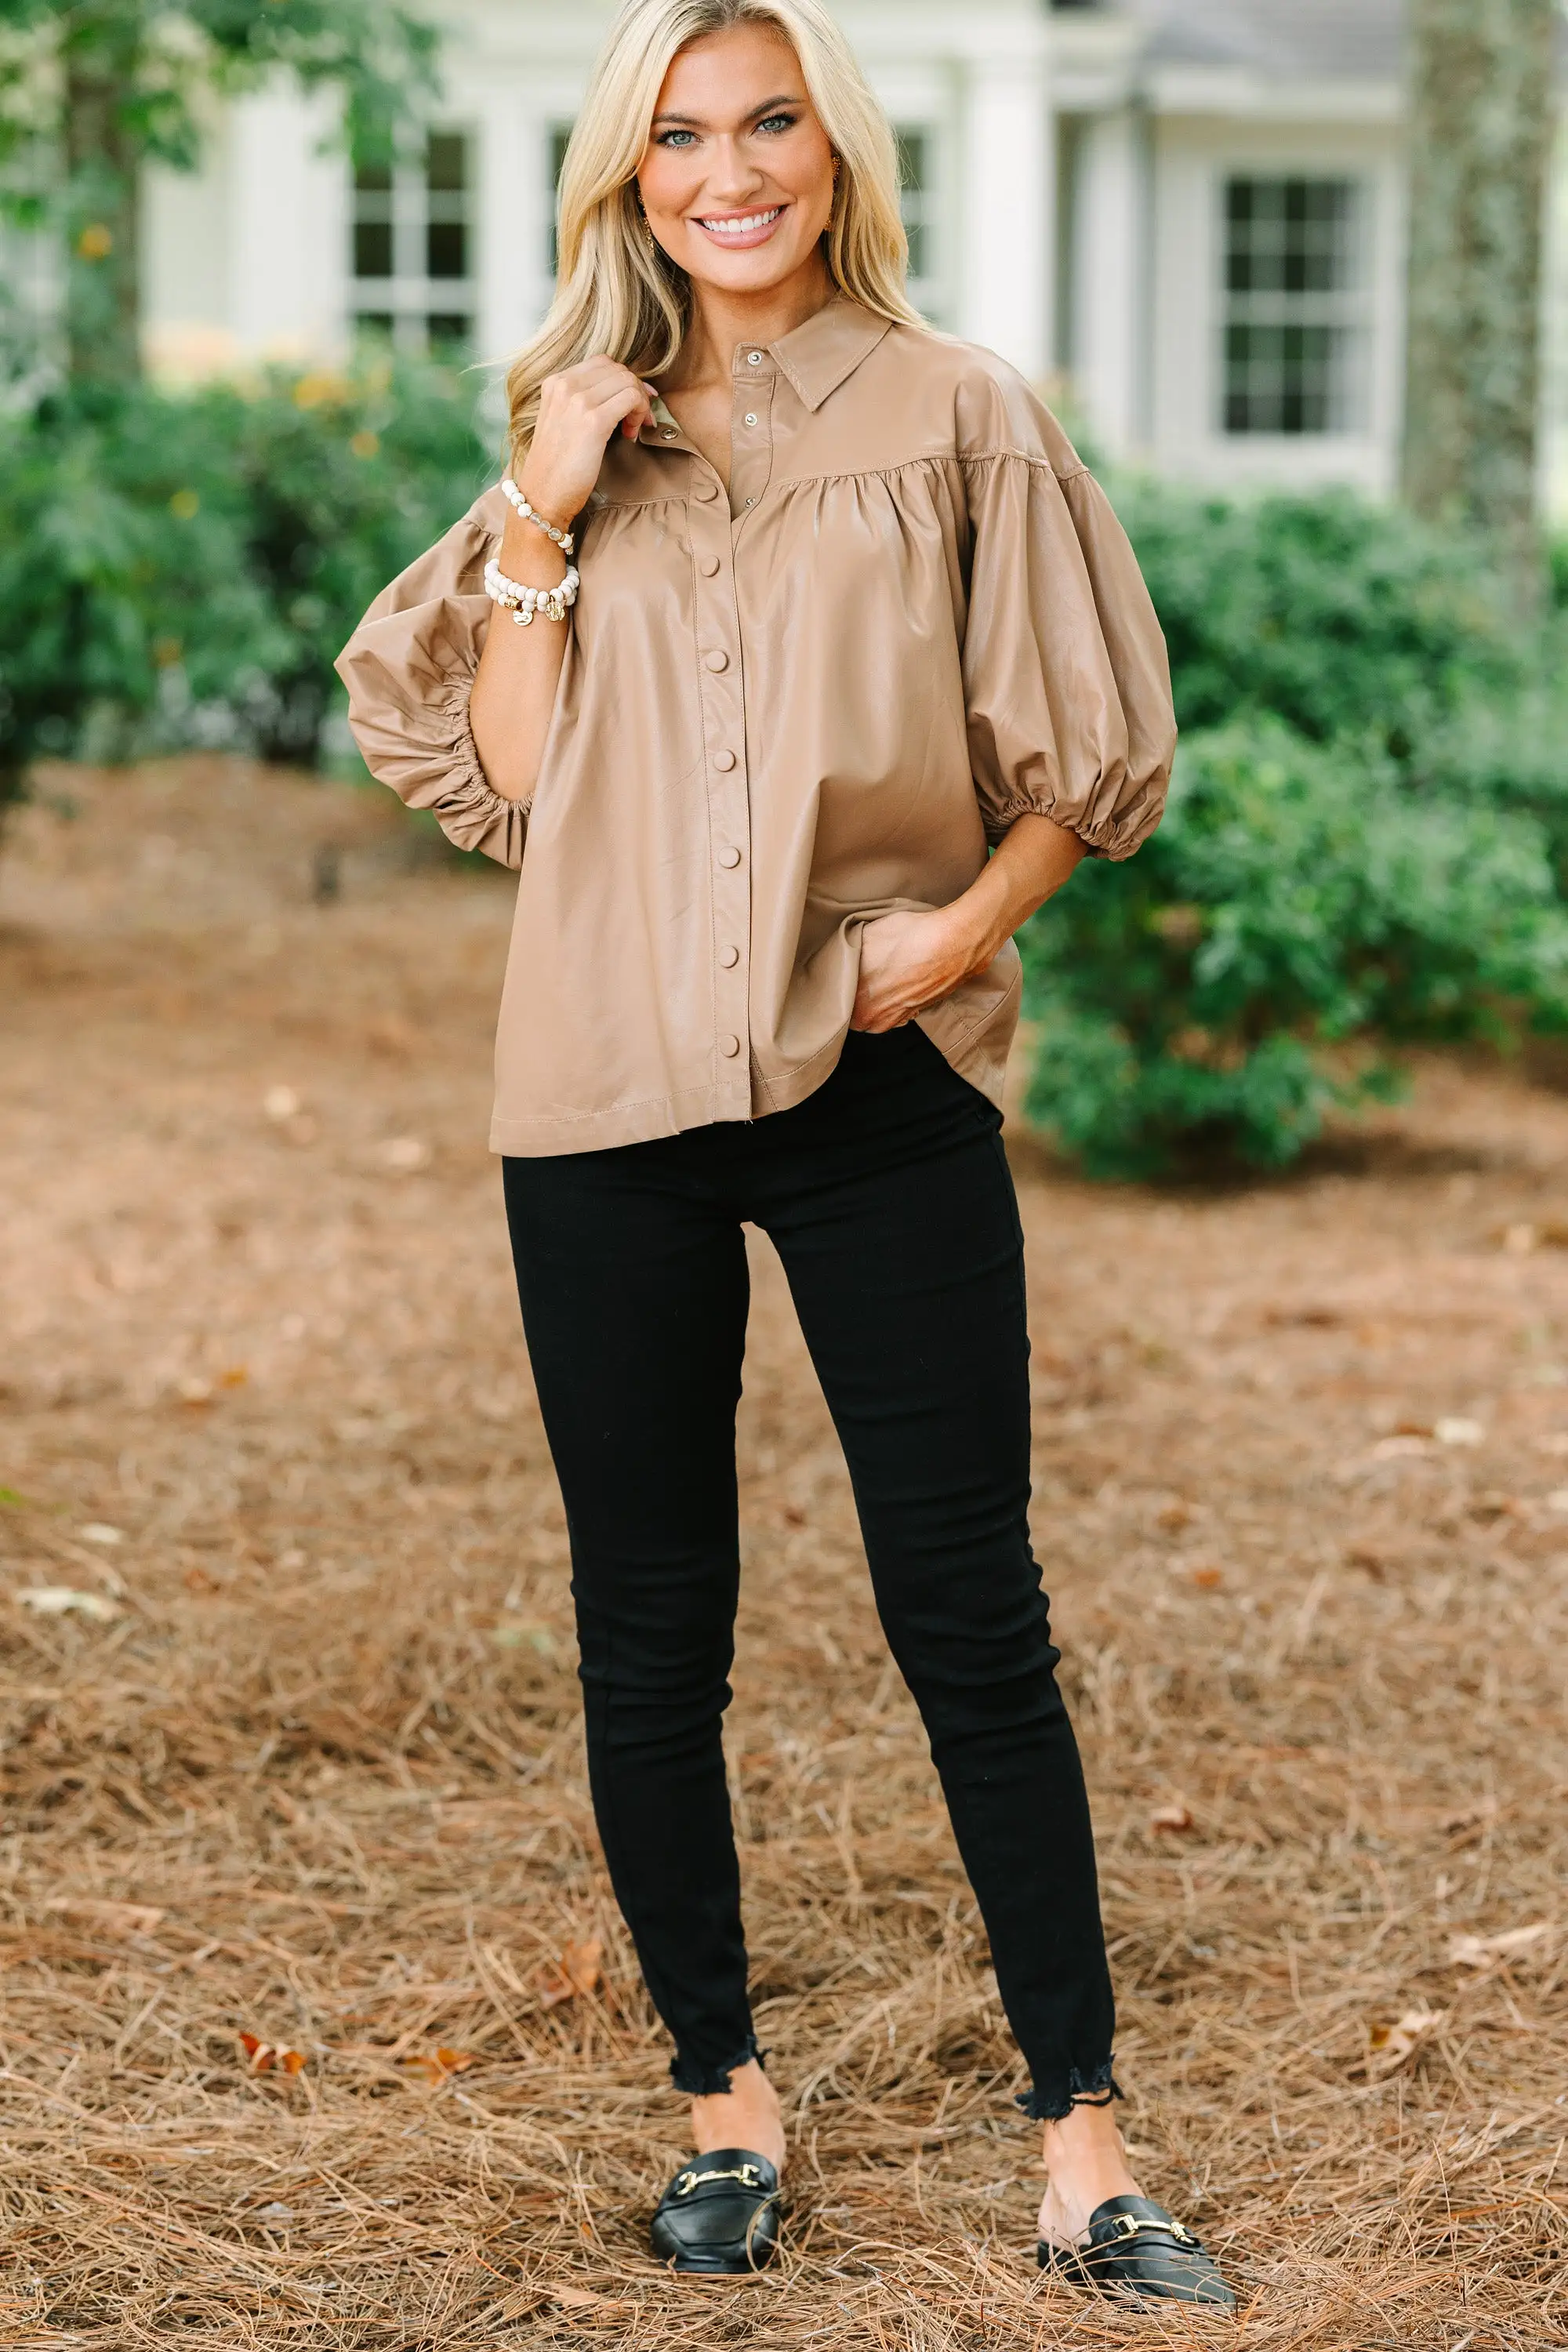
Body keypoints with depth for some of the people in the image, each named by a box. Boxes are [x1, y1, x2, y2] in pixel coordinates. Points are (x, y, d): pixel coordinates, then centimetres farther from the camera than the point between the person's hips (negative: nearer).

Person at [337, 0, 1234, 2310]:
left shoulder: (958, 416, 4)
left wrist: (972, 917, -10)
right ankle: (725, 2102, 22)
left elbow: (1083, 744, 6)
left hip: (883, 1083, -2)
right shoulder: (588, 440, 10)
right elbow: (504, 778, 3)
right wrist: (543, 528, -6)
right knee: (650, 1634, 8)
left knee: (973, 1617, -1)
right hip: (609, 1093, 2)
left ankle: (1081, 2138, 8)